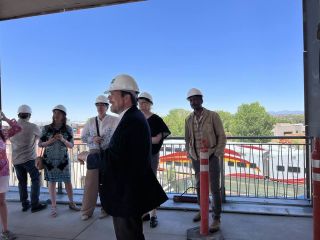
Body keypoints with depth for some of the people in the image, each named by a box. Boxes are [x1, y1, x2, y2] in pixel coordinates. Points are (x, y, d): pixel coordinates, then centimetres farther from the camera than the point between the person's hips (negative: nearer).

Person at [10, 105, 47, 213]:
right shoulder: (32, 127, -12)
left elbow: (11, 140, 17)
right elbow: (40, 136, 7)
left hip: (16, 160, 5)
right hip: (29, 158, -5)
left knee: (22, 182, 14)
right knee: (35, 180, 6)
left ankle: (24, 204, 21)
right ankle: (35, 205, 6)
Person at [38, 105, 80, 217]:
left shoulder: (68, 129, -1)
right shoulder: (46, 128, -2)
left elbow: (71, 145, 0)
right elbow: (40, 144, 2)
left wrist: (63, 140, -19)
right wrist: (49, 141, -18)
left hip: (63, 159, 0)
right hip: (49, 159, 0)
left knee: (68, 181, 5)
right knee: (52, 182, 4)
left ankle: (71, 203, 23)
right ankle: (53, 207, 17)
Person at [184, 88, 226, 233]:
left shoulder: (213, 116, -10)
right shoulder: (188, 119, 2)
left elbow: (222, 136, -7)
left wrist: (217, 154, -13)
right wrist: (189, 154, 9)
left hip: (211, 157, -4)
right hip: (196, 158, 4)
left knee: (214, 188, -2)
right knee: (199, 186, 15)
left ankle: (216, 218, 10)